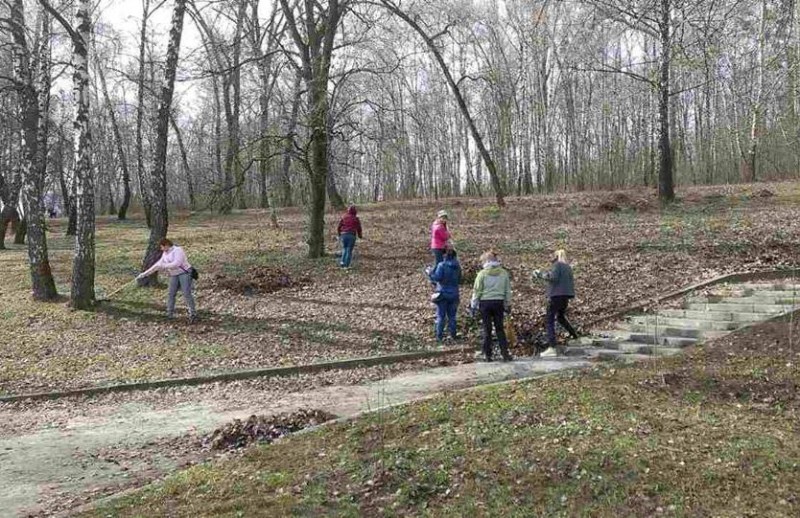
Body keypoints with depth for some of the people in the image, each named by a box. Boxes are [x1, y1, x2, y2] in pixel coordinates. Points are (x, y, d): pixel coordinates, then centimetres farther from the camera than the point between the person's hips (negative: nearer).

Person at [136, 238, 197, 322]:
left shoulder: (177, 250, -14)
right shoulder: (165, 254, 13)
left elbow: (177, 263, -26)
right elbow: (158, 265, 15)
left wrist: (164, 266, -23)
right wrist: (144, 273, 13)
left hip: (184, 273, -8)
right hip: (174, 276, 8)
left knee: (187, 294, -14)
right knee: (170, 294, 1)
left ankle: (193, 314, -9)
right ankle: (169, 314, 7)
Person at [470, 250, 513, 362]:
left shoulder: (482, 274, -7)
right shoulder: (504, 273, 3)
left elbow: (477, 291, -5)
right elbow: (508, 291, 9)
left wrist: (473, 304, 4)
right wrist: (508, 304, 18)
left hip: (485, 303, -2)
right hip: (499, 302, 2)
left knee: (487, 329, 6)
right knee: (500, 328, 10)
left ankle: (487, 354, 9)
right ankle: (505, 353, 4)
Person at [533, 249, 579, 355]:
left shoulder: (557, 265, -7)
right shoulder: (568, 267, 16)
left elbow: (553, 277, -20)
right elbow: (571, 282, 17)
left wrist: (541, 274, -10)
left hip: (556, 295, -8)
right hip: (566, 296, 8)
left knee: (550, 320, -7)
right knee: (561, 317, 28)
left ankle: (552, 346, -16)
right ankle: (575, 336, 29)